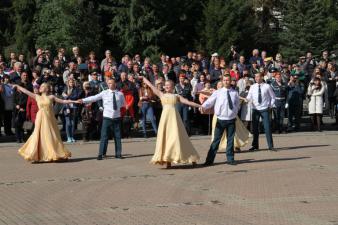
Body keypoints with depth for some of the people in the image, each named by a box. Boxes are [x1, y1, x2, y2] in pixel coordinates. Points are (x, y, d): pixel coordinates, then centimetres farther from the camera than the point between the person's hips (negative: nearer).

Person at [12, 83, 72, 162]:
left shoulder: (51, 97, 5)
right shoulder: (37, 97, 8)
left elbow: (62, 101, 6)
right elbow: (26, 91, 9)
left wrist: (72, 101, 0)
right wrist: (17, 86, 10)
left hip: (49, 119, 0)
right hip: (41, 118, 0)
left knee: (52, 137, 4)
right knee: (40, 136, -2)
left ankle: (54, 154, 14)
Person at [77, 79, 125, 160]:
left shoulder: (120, 94, 4)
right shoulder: (104, 93, -2)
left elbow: (123, 104, 20)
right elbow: (94, 98, -10)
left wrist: (118, 106, 3)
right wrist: (83, 100, -19)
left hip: (117, 117, 2)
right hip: (107, 117, -2)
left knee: (118, 136, 7)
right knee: (104, 136, -4)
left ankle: (118, 154, 17)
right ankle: (101, 154, -1)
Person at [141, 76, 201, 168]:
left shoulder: (176, 96, 12)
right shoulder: (162, 95, 16)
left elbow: (188, 102, 8)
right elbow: (151, 86, 21)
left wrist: (199, 106, 1)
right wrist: (143, 78, 25)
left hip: (174, 116, -2)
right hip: (165, 117, 2)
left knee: (176, 137, -3)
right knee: (165, 137, -3)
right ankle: (168, 160, 0)